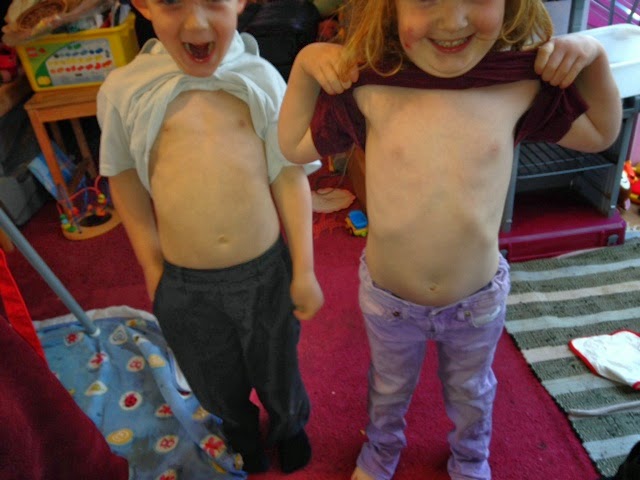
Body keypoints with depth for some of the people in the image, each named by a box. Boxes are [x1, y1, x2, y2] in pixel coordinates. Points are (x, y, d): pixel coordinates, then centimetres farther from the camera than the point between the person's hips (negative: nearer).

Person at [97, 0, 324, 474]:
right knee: (218, 384, 26)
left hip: (266, 272, 0)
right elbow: (126, 180, 5)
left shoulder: (262, 78, -8)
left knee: (278, 369, 24)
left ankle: (289, 426, 60)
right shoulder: (124, 90, -8)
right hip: (183, 286, 1)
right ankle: (241, 428, 62)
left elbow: (290, 177, -5)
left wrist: (304, 271, -4)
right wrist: (152, 266, 5)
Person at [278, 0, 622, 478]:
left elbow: (601, 134, 2)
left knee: (471, 393, 30)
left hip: (479, 299, 1)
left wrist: (593, 57, -12)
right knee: (389, 389, 29)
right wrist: (305, 65, -15)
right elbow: (295, 147, -4)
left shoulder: (523, 85, -15)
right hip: (387, 297, 0)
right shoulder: (367, 88, -19)